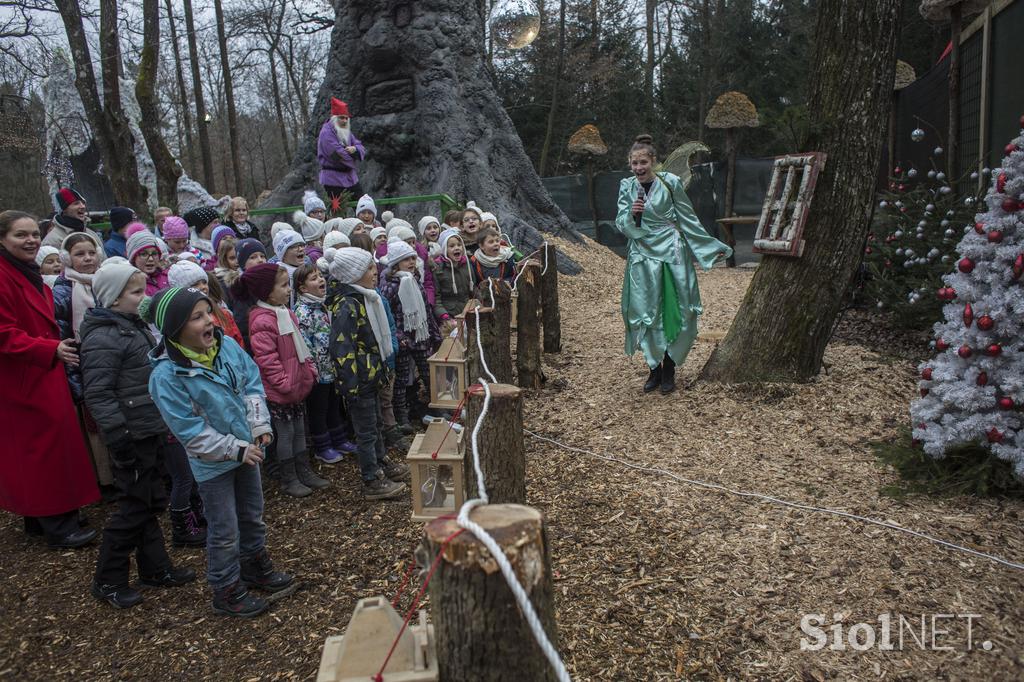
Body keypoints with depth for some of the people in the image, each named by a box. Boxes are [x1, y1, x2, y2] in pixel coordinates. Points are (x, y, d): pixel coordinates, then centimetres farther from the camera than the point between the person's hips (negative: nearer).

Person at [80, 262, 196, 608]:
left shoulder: (137, 325, 12)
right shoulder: (103, 337, -17)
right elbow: (98, 394, -22)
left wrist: (166, 422, 22)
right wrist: (119, 438, -23)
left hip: (153, 431, 9)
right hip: (133, 436, -9)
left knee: (152, 501, 17)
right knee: (135, 505, 0)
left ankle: (155, 568, 30)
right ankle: (108, 581, 16)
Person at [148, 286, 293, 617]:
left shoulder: (227, 346, -9)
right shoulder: (166, 375, -25)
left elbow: (252, 383, 2)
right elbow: (190, 430, -23)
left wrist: (259, 426, -9)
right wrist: (235, 450, -22)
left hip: (247, 449, 6)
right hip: (212, 463, -6)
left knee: (253, 515, 23)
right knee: (225, 531, 8)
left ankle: (255, 566, 45)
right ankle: (227, 591, 28)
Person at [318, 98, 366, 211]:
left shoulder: (346, 132, 14)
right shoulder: (326, 133, -13)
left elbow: (362, 149, 8)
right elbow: (337, 153, -21)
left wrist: (355, 149, -16)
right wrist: (353, 161, -6)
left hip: (351, 177, 8)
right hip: (334, 179, -8)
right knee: (338, 212, -6)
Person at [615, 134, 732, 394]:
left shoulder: (670, 183, -6)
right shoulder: (627, 186, 2)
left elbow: (689, 219, 2)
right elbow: (620, 225, -1)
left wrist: (712, 247, 5)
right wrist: (632, 214, -23)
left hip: (672, 254, -2)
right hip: (642, 257, 2)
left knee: (675, 312, 1)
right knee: (645, 313, 3)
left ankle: (669, 370, 16)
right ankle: (654, 368, 18)